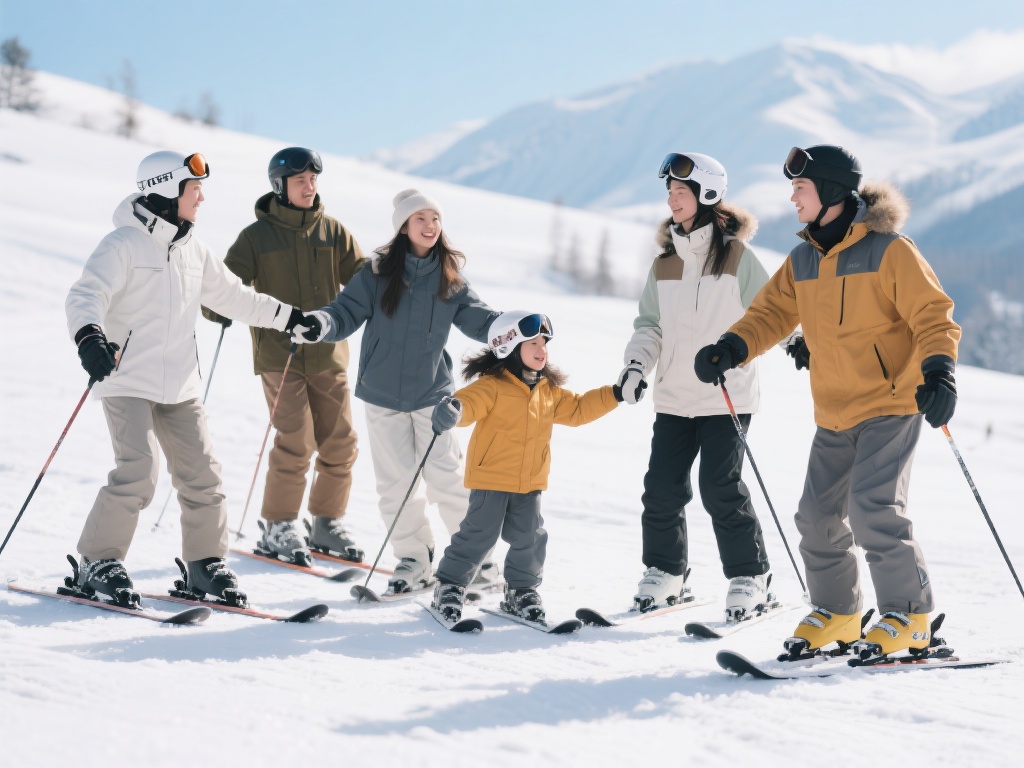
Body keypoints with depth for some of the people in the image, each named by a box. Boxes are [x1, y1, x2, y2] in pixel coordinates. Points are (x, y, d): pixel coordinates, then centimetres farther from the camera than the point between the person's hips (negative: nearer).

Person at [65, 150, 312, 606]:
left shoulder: (193, 250, 12)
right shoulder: (124, 244, -10)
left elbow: (232, 295, 24)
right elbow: (85, 296, -21)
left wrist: (290, 317, 26)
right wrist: (89, 338, -41)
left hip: (180, 386, 7)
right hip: (127, 383, -7)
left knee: (201, 475, 4)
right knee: (137, 472, -18)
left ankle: (205, 563, 19)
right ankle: (98, 563, -3)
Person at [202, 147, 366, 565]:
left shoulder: (332, 231, 8)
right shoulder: (256, 236, -1)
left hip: (329, 355, 4)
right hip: (279, 355, -4)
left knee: (340, 443, 4)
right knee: (296, 441, -12)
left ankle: (327, 524, 21)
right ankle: (278, 527, 5)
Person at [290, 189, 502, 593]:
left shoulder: (450, 280, 2)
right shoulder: (378, 273, -3)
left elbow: (479, 320, 1)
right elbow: (346, 312, -5)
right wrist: (318, 324, -26)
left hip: (432, 393, 0)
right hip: (382, 394, 0)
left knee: (446, 477, -5)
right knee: (395, 483, 5)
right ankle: (413, 560, 18)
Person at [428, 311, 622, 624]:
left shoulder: (549, 391, 11)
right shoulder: (493, 386, -11)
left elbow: (577, 409, 21)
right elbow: (470, 402, -25)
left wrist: (615, 394, 16)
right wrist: (452, 410, -49)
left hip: (529, 483, 6)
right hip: (490, 479, -6)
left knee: (530, 538, 5)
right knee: (479, 535, -4)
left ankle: (521, 590, 24)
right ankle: (449, 586, 11)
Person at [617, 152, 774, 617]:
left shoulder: (737, 257, -3)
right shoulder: (663, 265, 10)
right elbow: (650, 325, 13)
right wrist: (637, 363, -4)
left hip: (727, 396, -5)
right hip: (673, 398, 5)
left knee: (720, 488, -9)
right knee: (662, 487, 2)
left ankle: (750, 577, 5)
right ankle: (664, 572, 19)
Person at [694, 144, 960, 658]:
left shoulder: (888, 250, -12)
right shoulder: (802, 260, 8)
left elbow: (932, 314, -14)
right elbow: (773, 312, 8)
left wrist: (938, 369, -30)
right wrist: (731, 349, -10)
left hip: (891, 403, -7)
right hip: (834, 414, 7)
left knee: (873, 507, -18)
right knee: (818, 515, 7)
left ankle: (908, 615, -5)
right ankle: (835, 613, 25)